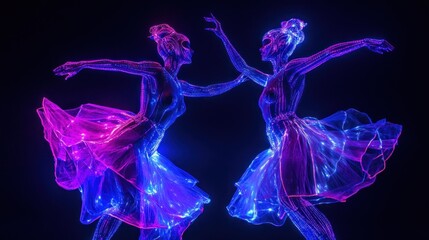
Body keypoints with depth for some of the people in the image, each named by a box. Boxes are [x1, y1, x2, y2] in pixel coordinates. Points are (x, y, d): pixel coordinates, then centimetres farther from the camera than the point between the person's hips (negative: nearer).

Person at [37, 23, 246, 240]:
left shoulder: (178, 86, 20)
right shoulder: (156, 72, -3)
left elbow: (207, 91, 35)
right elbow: (119, 65, -12)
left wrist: (238, 81, 45)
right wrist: (81, 65, -21)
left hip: (145, 152, 8)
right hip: (130, 143, -8)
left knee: (153, 204, 9)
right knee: (126, 200, -14)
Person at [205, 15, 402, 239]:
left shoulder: (291, 70, -1)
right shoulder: (270, 80, 22)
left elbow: (328, 53, -6)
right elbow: (241, 67, 31)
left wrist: (364, 42, -13)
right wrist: (222, 37, 35)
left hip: (292, 139, -9)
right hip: (282, 142, 9)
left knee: (289, 194, -22)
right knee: (277, 193, 10)